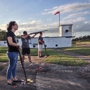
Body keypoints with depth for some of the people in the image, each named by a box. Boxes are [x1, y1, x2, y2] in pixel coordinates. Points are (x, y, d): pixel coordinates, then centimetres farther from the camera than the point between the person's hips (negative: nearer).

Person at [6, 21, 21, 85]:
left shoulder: (13, 33, 15)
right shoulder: (9, 33, -13)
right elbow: (10, 43, -25)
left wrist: (18, 46, 5)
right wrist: (18, 45, -10)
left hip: (15, 52, 9)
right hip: (12, 52, -9)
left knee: (14, 66, 16)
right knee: (11, 66, -1)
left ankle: (14, 78, 28)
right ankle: (9, 80, 11)